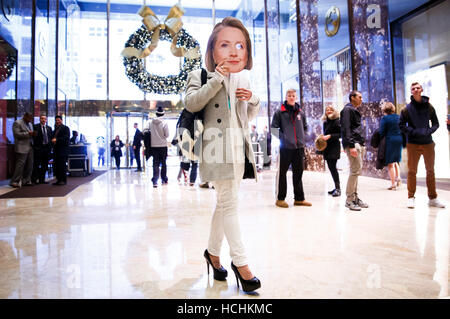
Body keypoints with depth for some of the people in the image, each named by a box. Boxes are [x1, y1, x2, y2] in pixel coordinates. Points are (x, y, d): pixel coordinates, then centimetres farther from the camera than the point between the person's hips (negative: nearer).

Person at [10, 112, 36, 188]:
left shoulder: (30, 124, 21)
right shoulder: (17, 123, -4)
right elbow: (17, 134, -14)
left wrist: (33, 134, 3)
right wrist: (28, 133, -19)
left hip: (30, 147, 8)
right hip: (22, 148, -8)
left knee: (29, 165, 7)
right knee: (20, 165, -10)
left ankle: (26, 181, 14)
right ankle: (14, 182, -4)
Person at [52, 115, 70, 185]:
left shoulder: (65, 128, -1)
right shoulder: (55, 129, 22)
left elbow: (66, 138, -13)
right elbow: (54, 138, 25)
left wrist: (57, 140, -19)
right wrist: (53, 140, 2)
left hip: (63, 150, -7)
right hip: (56, 150, 7)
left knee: (62, 165, -8)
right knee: (56, 166, 6)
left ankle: (64, 180, -2)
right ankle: (59, 179, 12)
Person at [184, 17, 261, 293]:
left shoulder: (243, 81, 17)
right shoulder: (201, 76, 1)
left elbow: (250, 116, 24)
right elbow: (191, 103, -17)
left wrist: (253, 100, 3)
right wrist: (217, 79, -19)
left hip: (240, 149, 6)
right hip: (219, 148, -6)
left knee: (225, 203, 12)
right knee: (229, 203, -7)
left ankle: (213, 252, 29)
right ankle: (240, 262, 5)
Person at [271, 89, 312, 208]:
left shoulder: (300, 112, 13)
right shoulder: (280, 112, -1)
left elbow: (305, 127, 24)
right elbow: (274, 128, -2)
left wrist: (302, 138, 10)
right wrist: (282, 137, -12)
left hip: (299, 147, 5)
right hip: (285, 147, -5)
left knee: (298, 173, 10)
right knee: (282, 172, 0)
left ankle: (299, 198, 19)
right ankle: (280, 198, 10)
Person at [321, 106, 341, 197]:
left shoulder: (336, 121, -6)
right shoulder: (325, 122, 15)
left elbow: (340, 134, -12)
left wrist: (330, 136, -19)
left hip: (334, 147, -7)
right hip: (327, 147, 7)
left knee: (333, 167, -12)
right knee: (331, 168, 9)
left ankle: (338, 188, -6)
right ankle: (336, 188, 17)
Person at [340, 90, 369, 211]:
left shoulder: (355, 111, 25)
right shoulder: (347, 109, -5)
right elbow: (346, 129, -15)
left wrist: (361, 144, 20)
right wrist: (351, 146, -22)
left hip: (359, 144, 10)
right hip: (352, 144, -10)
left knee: (356, 170, 9)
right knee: (356, 170, -13)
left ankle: (355, 197, 15)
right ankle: (349, 199, -8)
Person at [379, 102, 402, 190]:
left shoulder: (384, 118, -8)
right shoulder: (399, 117, 9)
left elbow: (382, 132, -10)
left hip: (390, 141, -6)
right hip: (400, 140, 6)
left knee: (390, 163, 0)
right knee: (396, 161, 23)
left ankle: (393, 184, 0)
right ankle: (398, 177, 8)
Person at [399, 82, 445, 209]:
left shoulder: (429, 106, 4)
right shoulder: (407, 109, -2)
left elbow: (436, 123, 9)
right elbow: (401, 125, 0)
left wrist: (429, 131, -10)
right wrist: (413, 132, -13)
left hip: (428, 143, 3)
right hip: (413, 144, -2)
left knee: (430, 171, 9)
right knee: (412, 171, 1)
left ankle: (433, 198, 20)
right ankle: (411, 197, 10)